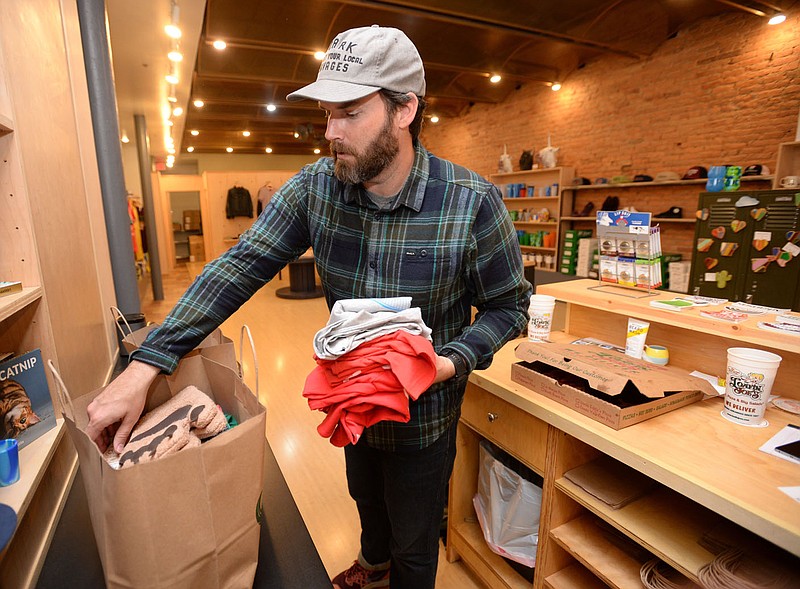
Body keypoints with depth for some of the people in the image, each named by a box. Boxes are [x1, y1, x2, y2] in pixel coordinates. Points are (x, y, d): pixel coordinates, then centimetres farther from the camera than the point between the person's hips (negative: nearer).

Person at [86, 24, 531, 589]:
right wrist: (144, 366, -20)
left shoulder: (472, 202, -24)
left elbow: (508, 306, -13)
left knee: (414, 544, 22)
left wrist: (449, 362, -31)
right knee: (365, 496, 35)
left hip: (423, 415, -4)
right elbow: (241, 265, -14)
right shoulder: (315, 187, -14)